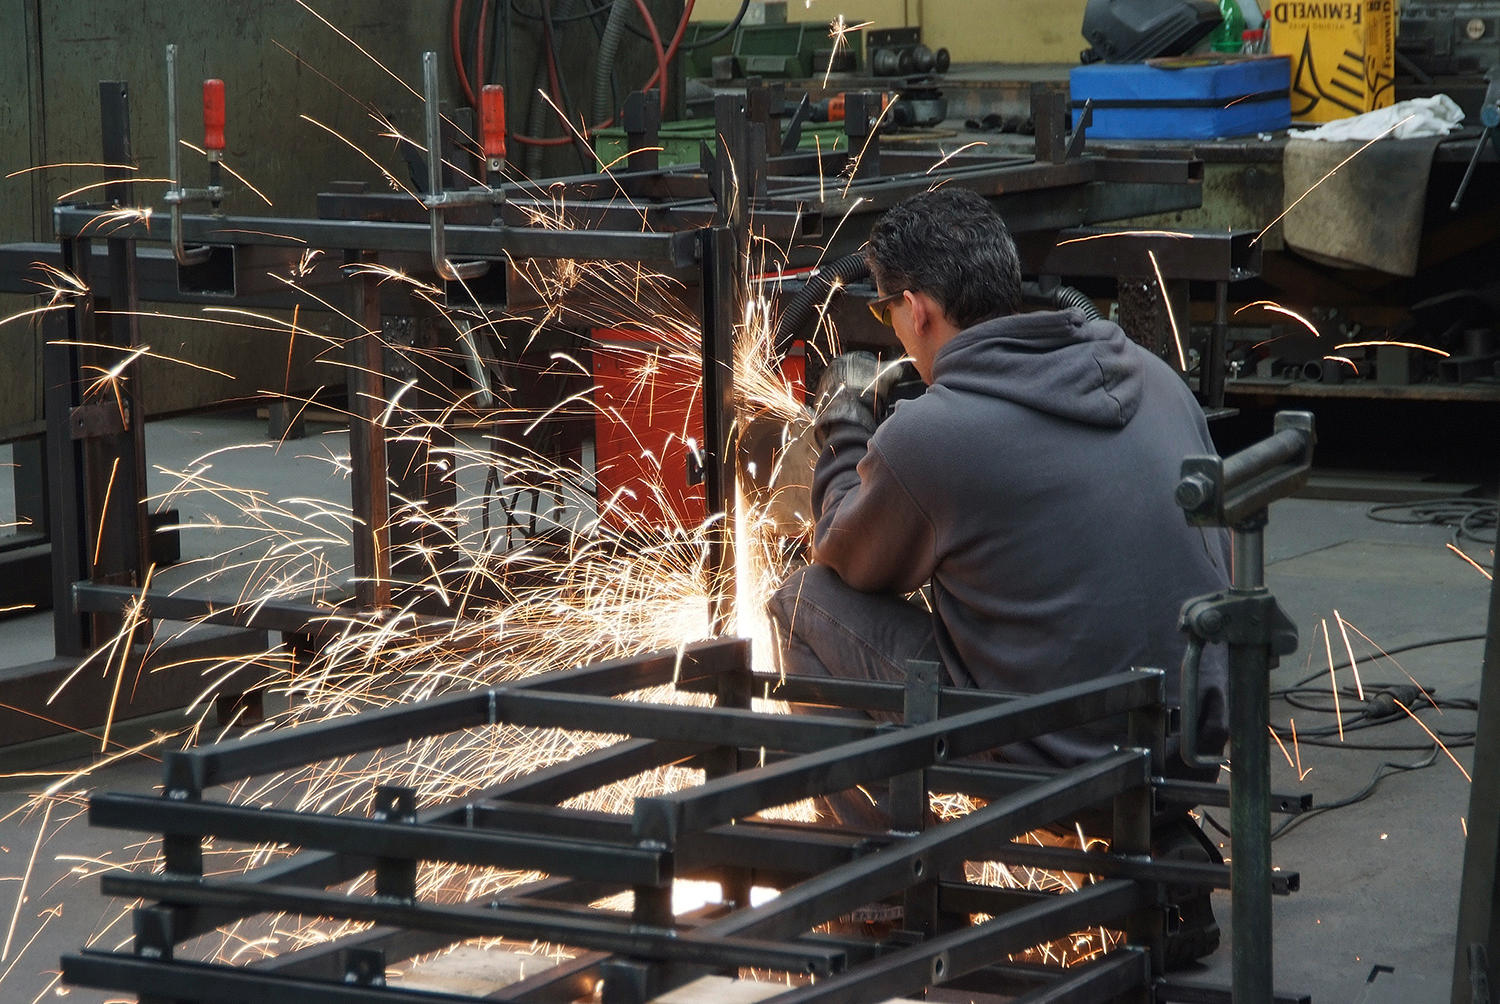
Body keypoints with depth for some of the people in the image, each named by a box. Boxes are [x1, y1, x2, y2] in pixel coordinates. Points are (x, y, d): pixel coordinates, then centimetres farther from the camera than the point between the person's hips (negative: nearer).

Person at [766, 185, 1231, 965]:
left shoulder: (925, 436, -16)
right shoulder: (1153, 376, 3)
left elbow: (849, 561, 5)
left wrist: (843, 433, 22)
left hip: (1058, 753, -6)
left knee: (808, 601, 7)